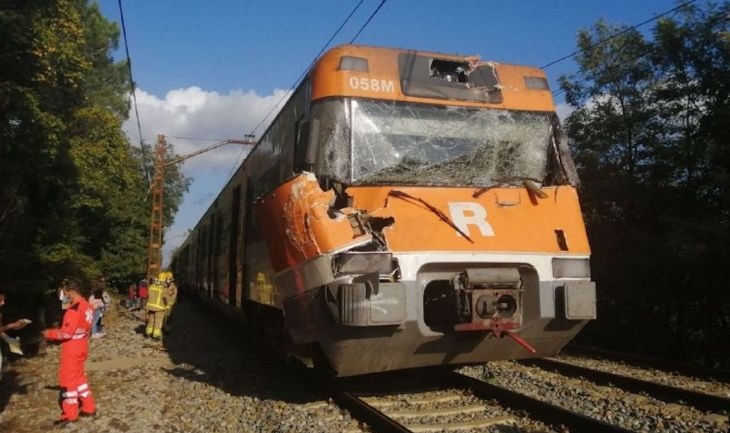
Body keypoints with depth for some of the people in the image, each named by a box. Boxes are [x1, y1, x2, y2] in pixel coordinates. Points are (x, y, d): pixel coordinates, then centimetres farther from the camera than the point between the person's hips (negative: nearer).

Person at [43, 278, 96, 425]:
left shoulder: (74, 309, -24)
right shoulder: (87, 306, 5)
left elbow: (66, 332, -23)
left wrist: (50, 333, -7)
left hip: (72, 350, -9)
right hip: (81, 347, 9)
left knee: (68, 379, 3)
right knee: (78, 377, 20)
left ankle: (70, 414, 13)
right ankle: (89, 407, 25)